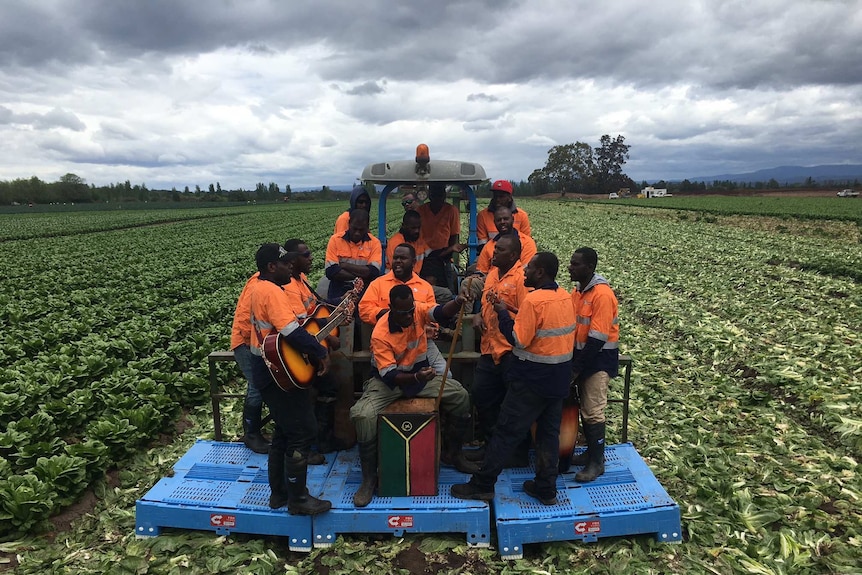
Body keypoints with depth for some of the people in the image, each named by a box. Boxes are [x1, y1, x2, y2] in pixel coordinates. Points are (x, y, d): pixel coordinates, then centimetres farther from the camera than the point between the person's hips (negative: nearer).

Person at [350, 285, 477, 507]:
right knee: (363, 416, -30)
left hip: (420, 372, 4)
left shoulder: (418, 309, -14)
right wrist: (416, 378, -47)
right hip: (388, 379, -4)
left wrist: (458, 303, -55)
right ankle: (369, 478, -11)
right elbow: (389, 375, -29)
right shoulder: (380, 334, -26)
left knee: (460, 396, -12)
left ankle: (452, 452, 11)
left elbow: (442, 313, -32)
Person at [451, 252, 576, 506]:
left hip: (532, 379, -8)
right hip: (560, 378, 8)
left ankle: (482, 485, 10)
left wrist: (502, 313, -8)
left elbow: (519, 340, -19)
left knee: (506, 432, 1)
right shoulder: (565, 296, 5)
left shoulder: (534, 299, -19)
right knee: (549, 432, 14)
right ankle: (546, 489, 22)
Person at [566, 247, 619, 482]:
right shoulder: (577, 290, 4)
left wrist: (575, 368, -18)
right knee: (584, 407, 15)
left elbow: (597, 339, -24)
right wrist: (572, 362, 1)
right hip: (583, 355, 8)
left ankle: (597, 462, 10)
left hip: (600, 358, -8)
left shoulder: (602, 294, -22)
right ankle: (592, 451, 29)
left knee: (593, 411, -3)